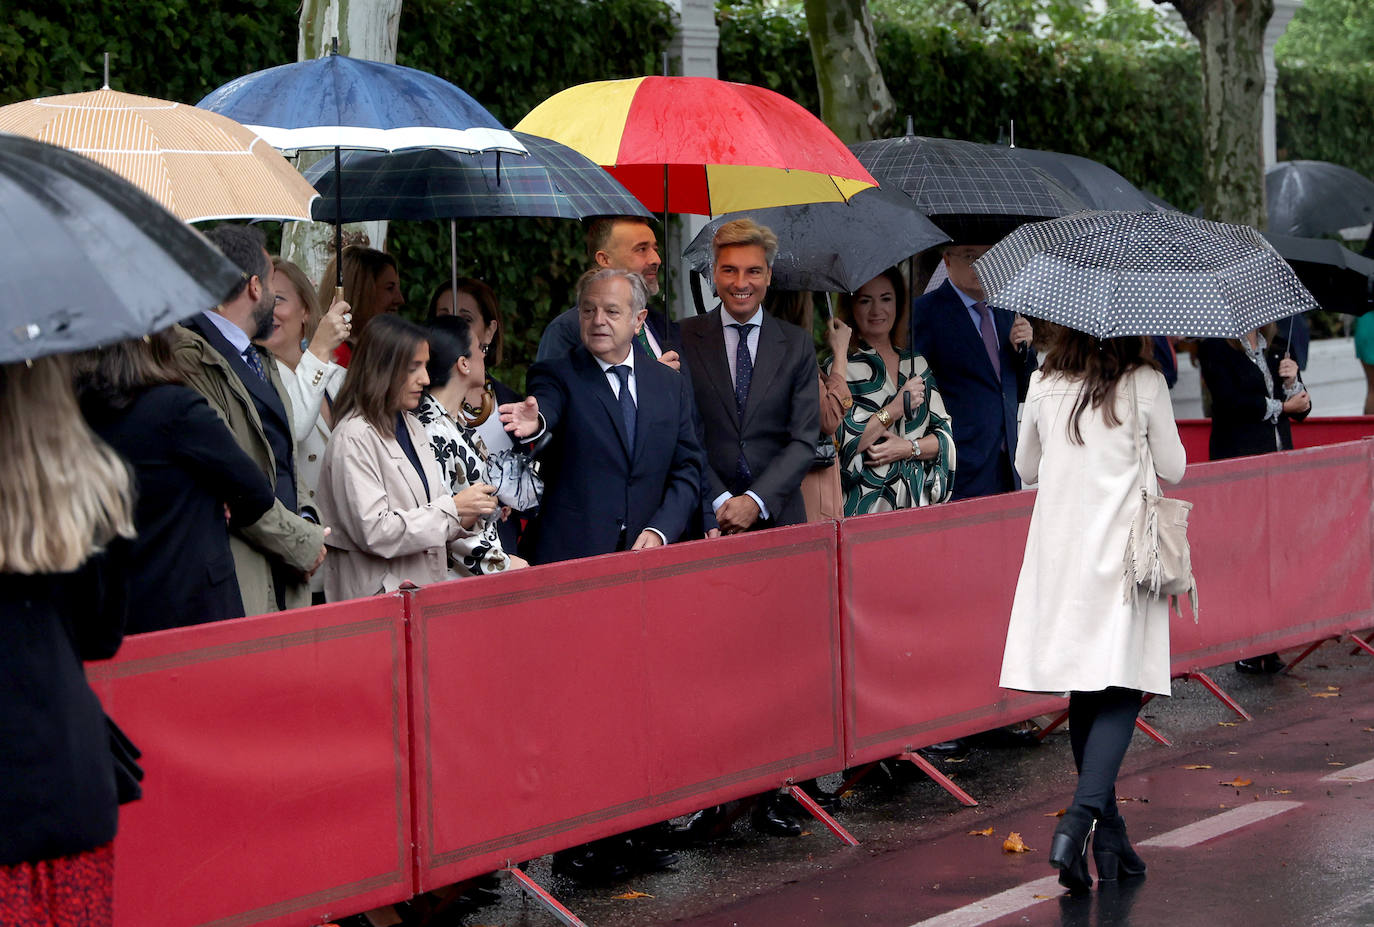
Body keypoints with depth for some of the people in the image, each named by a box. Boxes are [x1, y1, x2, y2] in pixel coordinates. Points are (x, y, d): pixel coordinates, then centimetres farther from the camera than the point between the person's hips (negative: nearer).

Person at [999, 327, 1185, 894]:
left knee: (1085, 695, 11)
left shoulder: (1044, 385, 3)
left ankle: (1107, 831, 18)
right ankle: (1078, 821, -22)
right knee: (1120, 692, -4)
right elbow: (1174, 469, 1)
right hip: (1123, 552, -4)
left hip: (1058, 551, 4)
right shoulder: (1144, 384, -7)